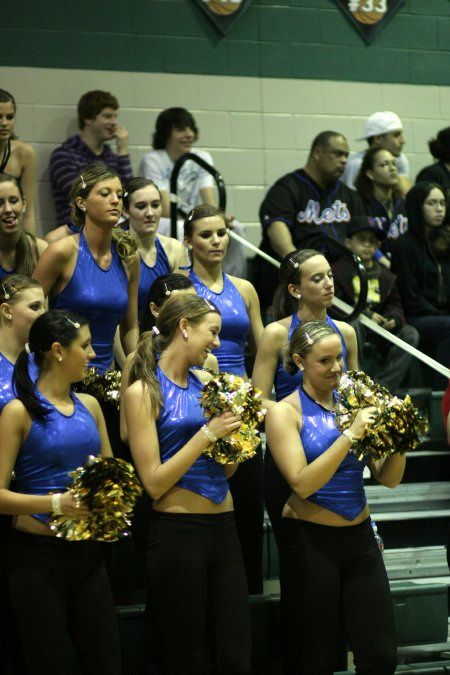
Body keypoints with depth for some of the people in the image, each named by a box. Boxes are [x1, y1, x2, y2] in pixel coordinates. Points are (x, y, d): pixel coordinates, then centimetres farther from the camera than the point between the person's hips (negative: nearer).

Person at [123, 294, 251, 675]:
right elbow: (154, 482, -12)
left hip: (224, 528, 6)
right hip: (178, 530, -6)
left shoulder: (204, 384, 12)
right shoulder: (144, 391, -6)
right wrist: (208, 433, -14)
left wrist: (236, 428, 0)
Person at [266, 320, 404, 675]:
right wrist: (349, 435, -22)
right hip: (310, 541, -4)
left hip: (360, 538, 4)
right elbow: (303, 484, -18)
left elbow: (388, 479, 7)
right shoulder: (285, 412, -6)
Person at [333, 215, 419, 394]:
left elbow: (395, 305, 15)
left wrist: (393, 319, -11)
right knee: (354, 326, -38)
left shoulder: (386, 276, 18)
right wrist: (365, 315, -19)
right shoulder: (338, 270, 0)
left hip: (378, 334, 5)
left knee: (410, 334, -17)